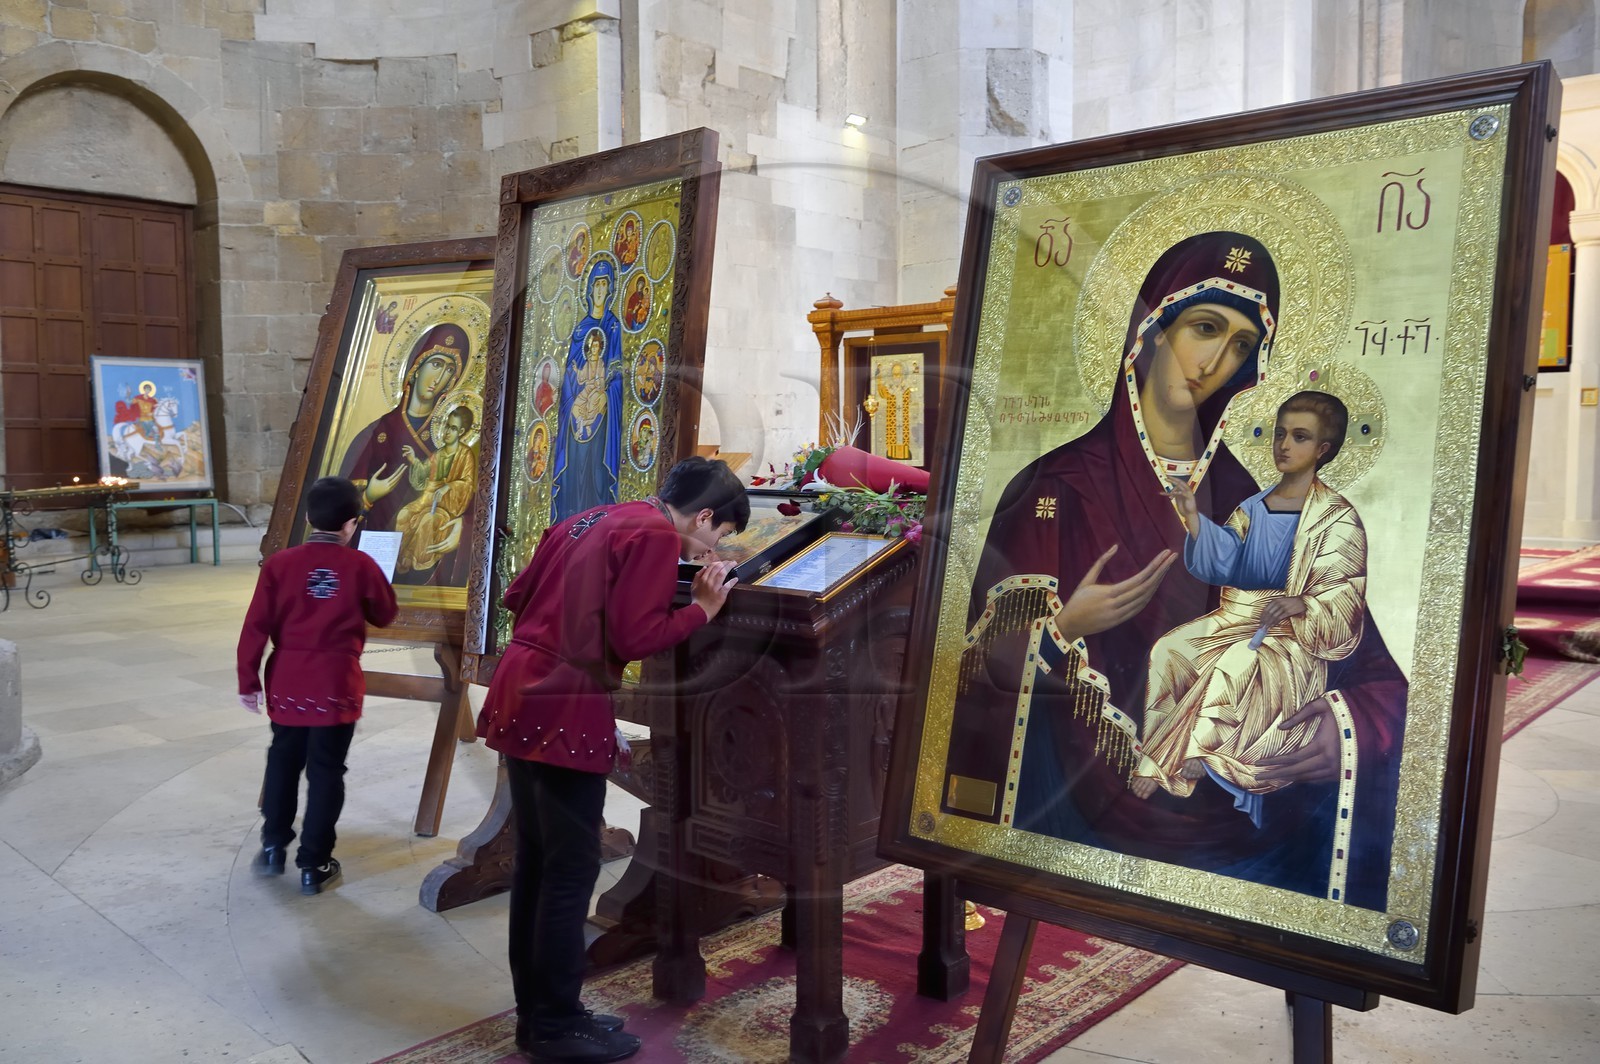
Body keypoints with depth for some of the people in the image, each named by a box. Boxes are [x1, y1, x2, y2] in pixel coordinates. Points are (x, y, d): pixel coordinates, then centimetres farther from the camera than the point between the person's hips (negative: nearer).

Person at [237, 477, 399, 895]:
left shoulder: (280, 563, -4)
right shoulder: (361, 565, -8)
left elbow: (256, 626, -4)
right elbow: (385, 615, 5)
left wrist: (248, 681, 4)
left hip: (287, 684, 3)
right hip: (336, 687, -2)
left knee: (283, 762, 21)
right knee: (326, 772, 5)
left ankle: (273, 847, 29)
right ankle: (313, 865, 11)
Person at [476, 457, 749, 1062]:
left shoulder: (591, 521, 17)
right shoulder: (657, 537, -10)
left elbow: (517, 597, 19)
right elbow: (634, 637, -16)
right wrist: (703, 608, -4)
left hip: (521, 697, 10)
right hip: (565, 710, -9)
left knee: (536, 861, 16)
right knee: (571, 870, 2)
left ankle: (535, 1013, 27)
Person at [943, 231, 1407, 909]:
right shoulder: (1057, 490, -1)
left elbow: (1373, 673, 5)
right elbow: (987, 666, -1)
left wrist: (1347, 726, -16)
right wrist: (1067, 627, -19)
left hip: (1240, 813, 4)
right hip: (1096, 816, -4)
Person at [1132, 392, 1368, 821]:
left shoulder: (1337, 518, -5)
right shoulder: (1253, 507, 12)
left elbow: (1343, 597, -10)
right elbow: (1222, 565, 3)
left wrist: (1299, 604, -32)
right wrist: (1194, 518, -10)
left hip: (1296, 630, -6)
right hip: (1237, 616, 6)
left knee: (1237, 665, -34)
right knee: (1167, 650, -17)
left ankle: (1190, 760, -19)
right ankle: (1158, 758, -15)